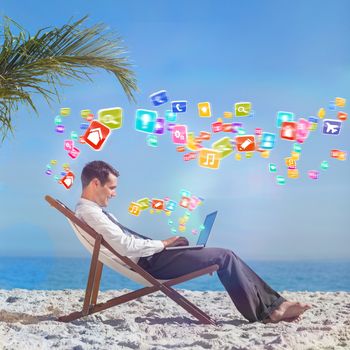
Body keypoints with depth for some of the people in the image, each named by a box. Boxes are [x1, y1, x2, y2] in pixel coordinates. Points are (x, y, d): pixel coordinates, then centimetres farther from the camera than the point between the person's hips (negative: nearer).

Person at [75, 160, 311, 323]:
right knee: (224, 257, -10)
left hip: (149, 258, 10)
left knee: (224, 256, 5)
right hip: (149, 263, -10)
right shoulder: (90, 212, -16)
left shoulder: (93, 211, 18)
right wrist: (163, 244, -12)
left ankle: (272, 304, 5)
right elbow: (126, 247, -24)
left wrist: (162, 243, 6)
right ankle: (268, 310, 0)